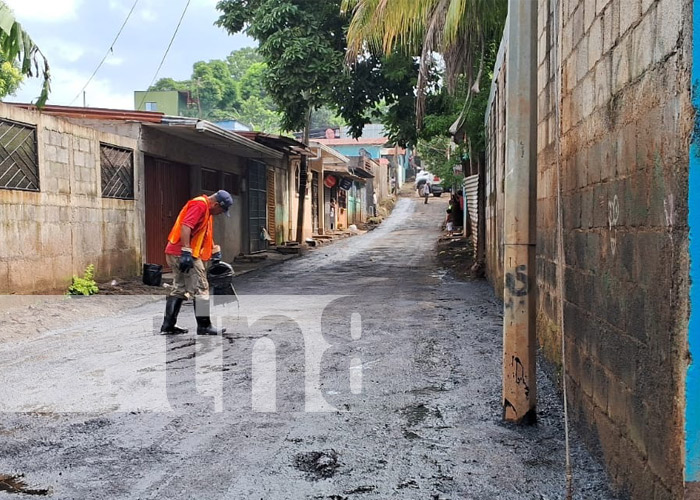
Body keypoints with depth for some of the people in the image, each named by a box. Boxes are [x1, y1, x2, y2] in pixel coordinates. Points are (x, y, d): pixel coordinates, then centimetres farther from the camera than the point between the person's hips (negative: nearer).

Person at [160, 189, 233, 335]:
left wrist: (215, 250, 23)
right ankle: (204, 326, -2)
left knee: (179, 289, 14)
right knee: (200, 289, -6)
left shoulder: (207, 210, 19)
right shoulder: (200, 204, -13)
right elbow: (186, 226, -25)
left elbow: (206, 234, 31)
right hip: (184, 254, -11)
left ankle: (168, 325, 17)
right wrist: (186, 252, -28)